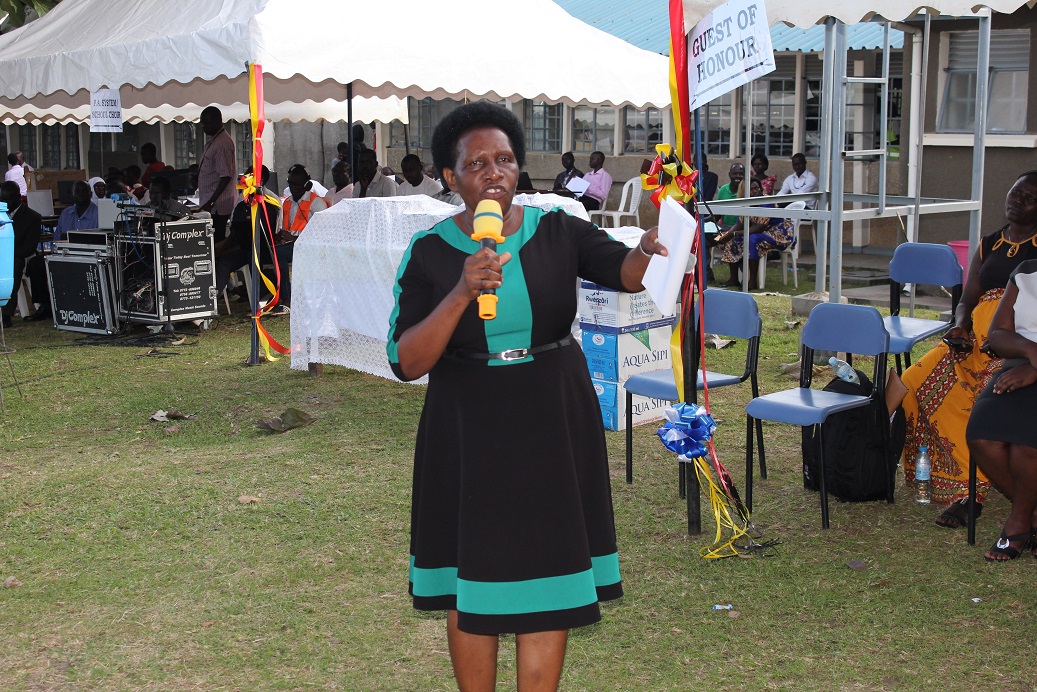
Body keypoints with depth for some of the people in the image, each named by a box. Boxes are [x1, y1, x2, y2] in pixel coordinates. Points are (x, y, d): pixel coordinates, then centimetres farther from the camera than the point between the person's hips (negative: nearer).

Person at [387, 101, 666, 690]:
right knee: (471, 588, 8)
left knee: (548, 583, 5)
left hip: (553, 429, 1)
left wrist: (650, 249, -39)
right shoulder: (429, 251, -4)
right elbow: (407, 363, -11)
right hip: (468, 436, -1)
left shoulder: (558, 231, -1)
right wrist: (461, 294, -25)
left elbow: (623, 271, -17)